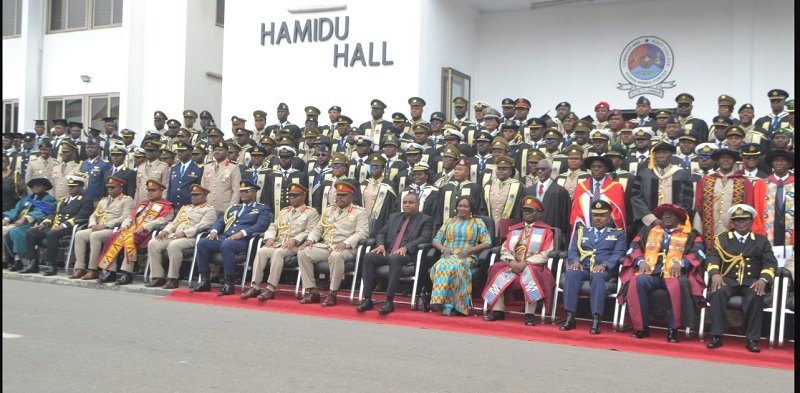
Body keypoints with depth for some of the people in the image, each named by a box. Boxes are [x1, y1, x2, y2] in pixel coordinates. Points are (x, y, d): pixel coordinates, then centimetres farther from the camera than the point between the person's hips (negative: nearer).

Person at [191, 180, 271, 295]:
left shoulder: (262, 209, 9)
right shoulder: (233, 208, 30)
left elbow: (261, 225, -8)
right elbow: (221, 221, 24)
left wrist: (242, 233, -21)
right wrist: (214, 231, 0)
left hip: (243, 240, -6)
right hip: (224, 237, 6)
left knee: (226, 245, -39)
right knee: (202, 243, -19)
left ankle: (229, 284, -33)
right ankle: (205, 281, -15)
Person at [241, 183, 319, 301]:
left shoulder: (311, 212, 8)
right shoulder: (284, 211, 27)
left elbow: (310, 231, -6)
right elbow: (273, 226, 20)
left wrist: (294, 240, -20)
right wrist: (270, 238, -2)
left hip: (295, 246, -5)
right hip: (278, 243, 5)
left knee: (277, 253, -36)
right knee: (261, 251, -25)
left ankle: (271, 289, -36)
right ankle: (255, 287, -28)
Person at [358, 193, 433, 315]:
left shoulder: (426, 220, 11)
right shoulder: (394, 217, 27)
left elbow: (424, 238, -5)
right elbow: (381, 232, 20)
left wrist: (406, 247, -20)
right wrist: (381, 244, -4)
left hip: (407, 254, -5)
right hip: (387, 252, 5)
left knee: (395, 258, -39)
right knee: (368, 257, -24)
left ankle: (389, 301, -37)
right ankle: (367, 299, -24)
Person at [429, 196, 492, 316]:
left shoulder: (478, 223, 17)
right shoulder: (449, 221, 26)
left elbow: (487, 243, 4)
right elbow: (436, 240, 19)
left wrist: (468, 250, -10)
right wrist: (443, 249, -5)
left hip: (467, 258, -2)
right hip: (448, 256, 2)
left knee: (454, 266, -39)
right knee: (441, 266, -36)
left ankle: (448, 304, -40)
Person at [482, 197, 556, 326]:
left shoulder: (546, 230, 5)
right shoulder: (514, 229, 19)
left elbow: (546, 254, -7)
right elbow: (505, 250, 11)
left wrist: (525, 263, -17)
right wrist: (512, 262, -11)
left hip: (533, 265, -4)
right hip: (513, 264, 5)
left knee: (530, 273, -37)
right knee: (497, 270, -22)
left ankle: (529, 314, -34)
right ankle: (498, 311, -20)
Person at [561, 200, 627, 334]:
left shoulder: (618, 234, 18)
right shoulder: (581, 231, 26)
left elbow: (618, 254, 2)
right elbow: (572, 251, 14)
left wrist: (604, 265, -18)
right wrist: (575, 261, -11)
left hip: (604, 270, -2)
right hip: (583, 268, 2)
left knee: (597, 276, -38)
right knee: (571, 273, -32)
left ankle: (596, 320, -44)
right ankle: (570, 317, -34)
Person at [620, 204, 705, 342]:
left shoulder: (690, 234, 19)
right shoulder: (649, 230, 26)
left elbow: (698, 252, 3)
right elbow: (635, 246, 17)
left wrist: (681, 263, -15)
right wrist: (641, 260, -4)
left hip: (675, 275, -2)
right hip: (651, 273, 2)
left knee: (679, 285, -38)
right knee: (639, 281, -33)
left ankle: (672, 329, -25)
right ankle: (642, 327, -23)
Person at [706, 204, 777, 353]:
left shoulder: (761, 240, 17)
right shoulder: (723, 238, 16)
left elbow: (770, 262, 5)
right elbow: (713, 257, 2)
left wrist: (763, 279, -17)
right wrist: (715, 274, -21)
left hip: (752, 282, 0)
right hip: (728, 280, 0)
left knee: (756, 296, -34)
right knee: (717, 292, -33)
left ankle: (752, 339, -26)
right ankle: (716, 336, -28)